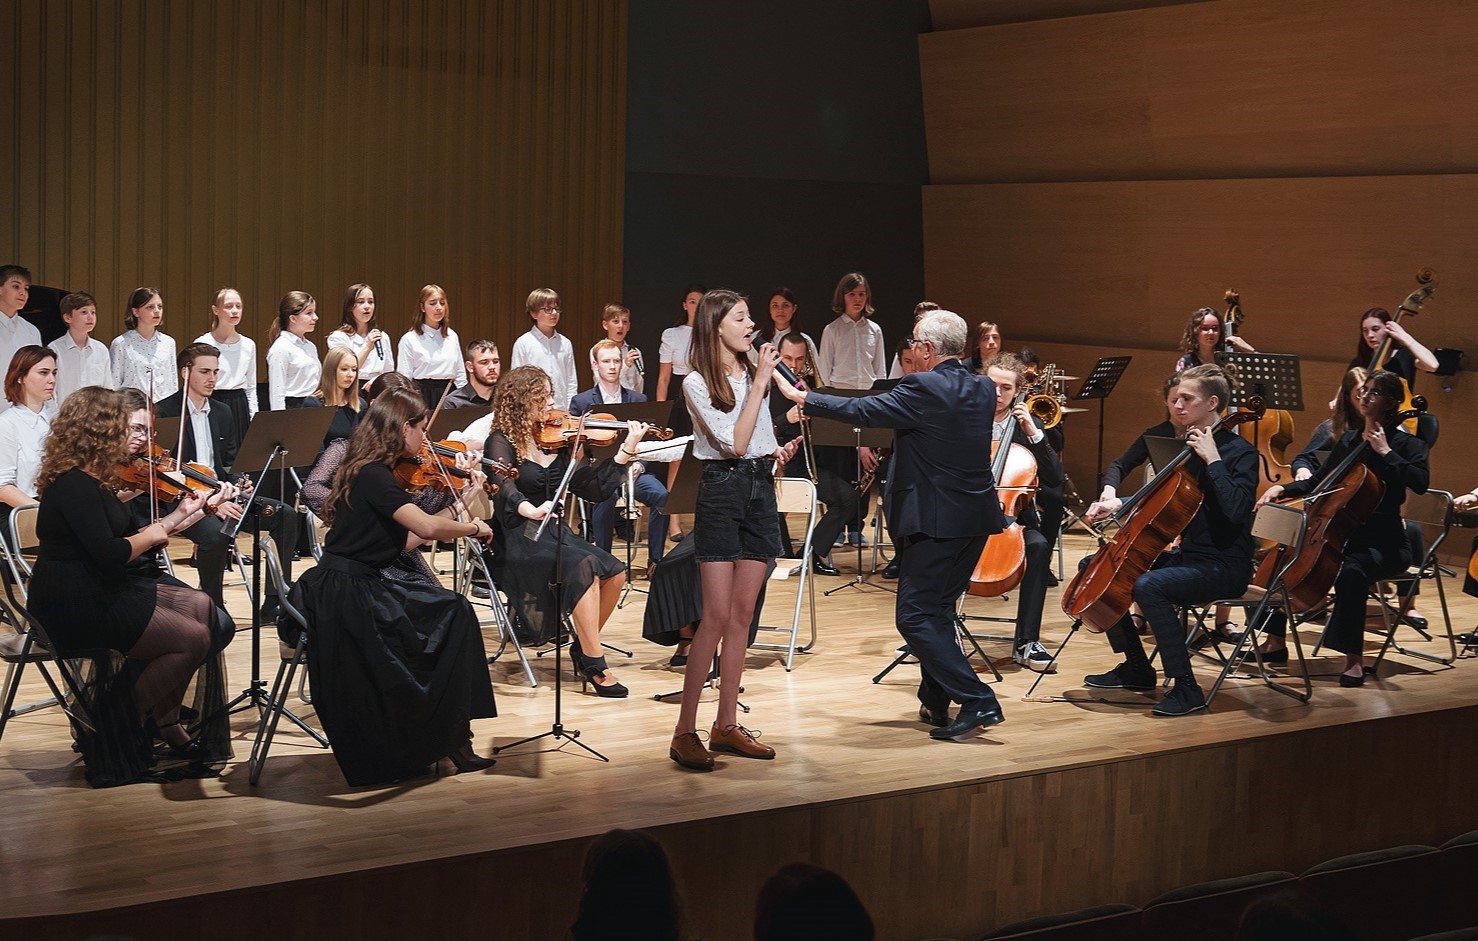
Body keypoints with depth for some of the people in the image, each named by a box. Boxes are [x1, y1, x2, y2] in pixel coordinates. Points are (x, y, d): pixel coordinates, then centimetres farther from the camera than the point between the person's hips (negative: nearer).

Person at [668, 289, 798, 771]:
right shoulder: (697, 383, -8)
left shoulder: (753, 375, 12)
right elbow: (735, 443, -16)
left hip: (760, 489, 7)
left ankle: (726, 726, 13)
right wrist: (759, 384, -15)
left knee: (742, 614, 7)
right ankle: (684, 731, -7)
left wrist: (778, 454, 2)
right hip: (721, 491, -6)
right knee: (717, 616, -11)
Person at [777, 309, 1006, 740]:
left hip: (936, 521, -9)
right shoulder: (983, 390, 7)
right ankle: (935, 701, 25)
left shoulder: (923, 389, -16)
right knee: (936, 610, 20)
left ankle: (977, 702, -12)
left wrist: (798, 396, -3)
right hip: (977, 519, 9)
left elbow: (860, 410, -13)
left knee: (915, 617, -5)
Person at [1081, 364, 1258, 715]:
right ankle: (1136, 669, 18)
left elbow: (1237, 508, -29)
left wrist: (1212, 459, -24)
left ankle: (1186, 688, -27)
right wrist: (1117, 504, 9)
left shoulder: (1239, 452, -12)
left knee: (1148, 586, -33)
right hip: (1186, 555, 9)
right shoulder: (1187, 445, 12)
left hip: (1223, 567, -9)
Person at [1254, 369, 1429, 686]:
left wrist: (1385, 452, -20)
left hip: (1384, 543, -7)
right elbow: (1319, 483, 18)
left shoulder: (1405, 444, -4)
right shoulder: (1349, 439, 13)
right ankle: (1275, 642, 2)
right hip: (1342, 535, 7)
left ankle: (1355, 659, -30)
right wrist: (1283, 489, 2)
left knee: (1350, 571, -38)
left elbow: (1420, 482, -24)